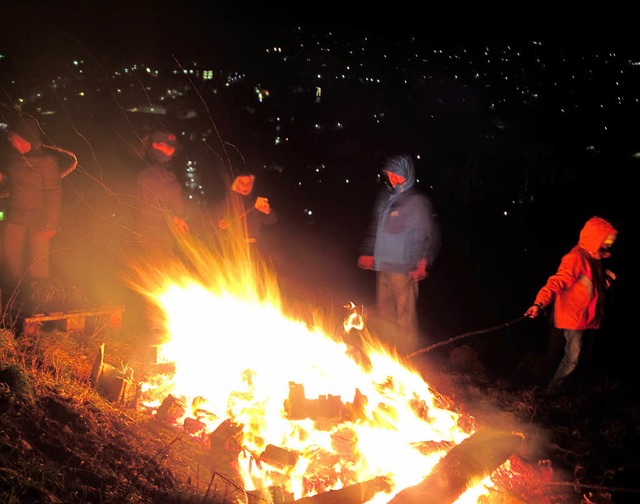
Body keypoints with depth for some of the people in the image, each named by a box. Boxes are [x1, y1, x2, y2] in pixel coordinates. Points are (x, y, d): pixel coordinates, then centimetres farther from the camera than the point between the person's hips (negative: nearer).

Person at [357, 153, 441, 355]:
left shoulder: (419, 202, -5)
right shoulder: (384, 199, 13)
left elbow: (432, 235, -5)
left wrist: (425, 263, -13)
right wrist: (367, 252, 18)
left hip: (404, 270, -6)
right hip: (383, 267, 6)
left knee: (405, 321, -4)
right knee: (384, 316, 14)